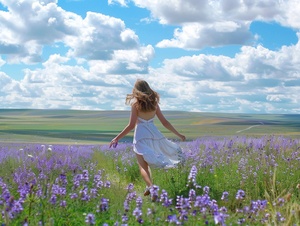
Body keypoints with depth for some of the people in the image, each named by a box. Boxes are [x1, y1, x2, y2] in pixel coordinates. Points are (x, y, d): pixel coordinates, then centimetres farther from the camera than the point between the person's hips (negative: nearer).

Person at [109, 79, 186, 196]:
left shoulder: (136, 103, -3)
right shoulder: (154, 103, 9)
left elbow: (131, 125, -8)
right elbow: (164, 122, 11)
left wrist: (117, 138, -3)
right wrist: (178, 134, 20)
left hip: (141, 134, -4)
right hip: (153, 133, 5)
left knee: (143, 166, -4)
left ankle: (150, 186, -25)